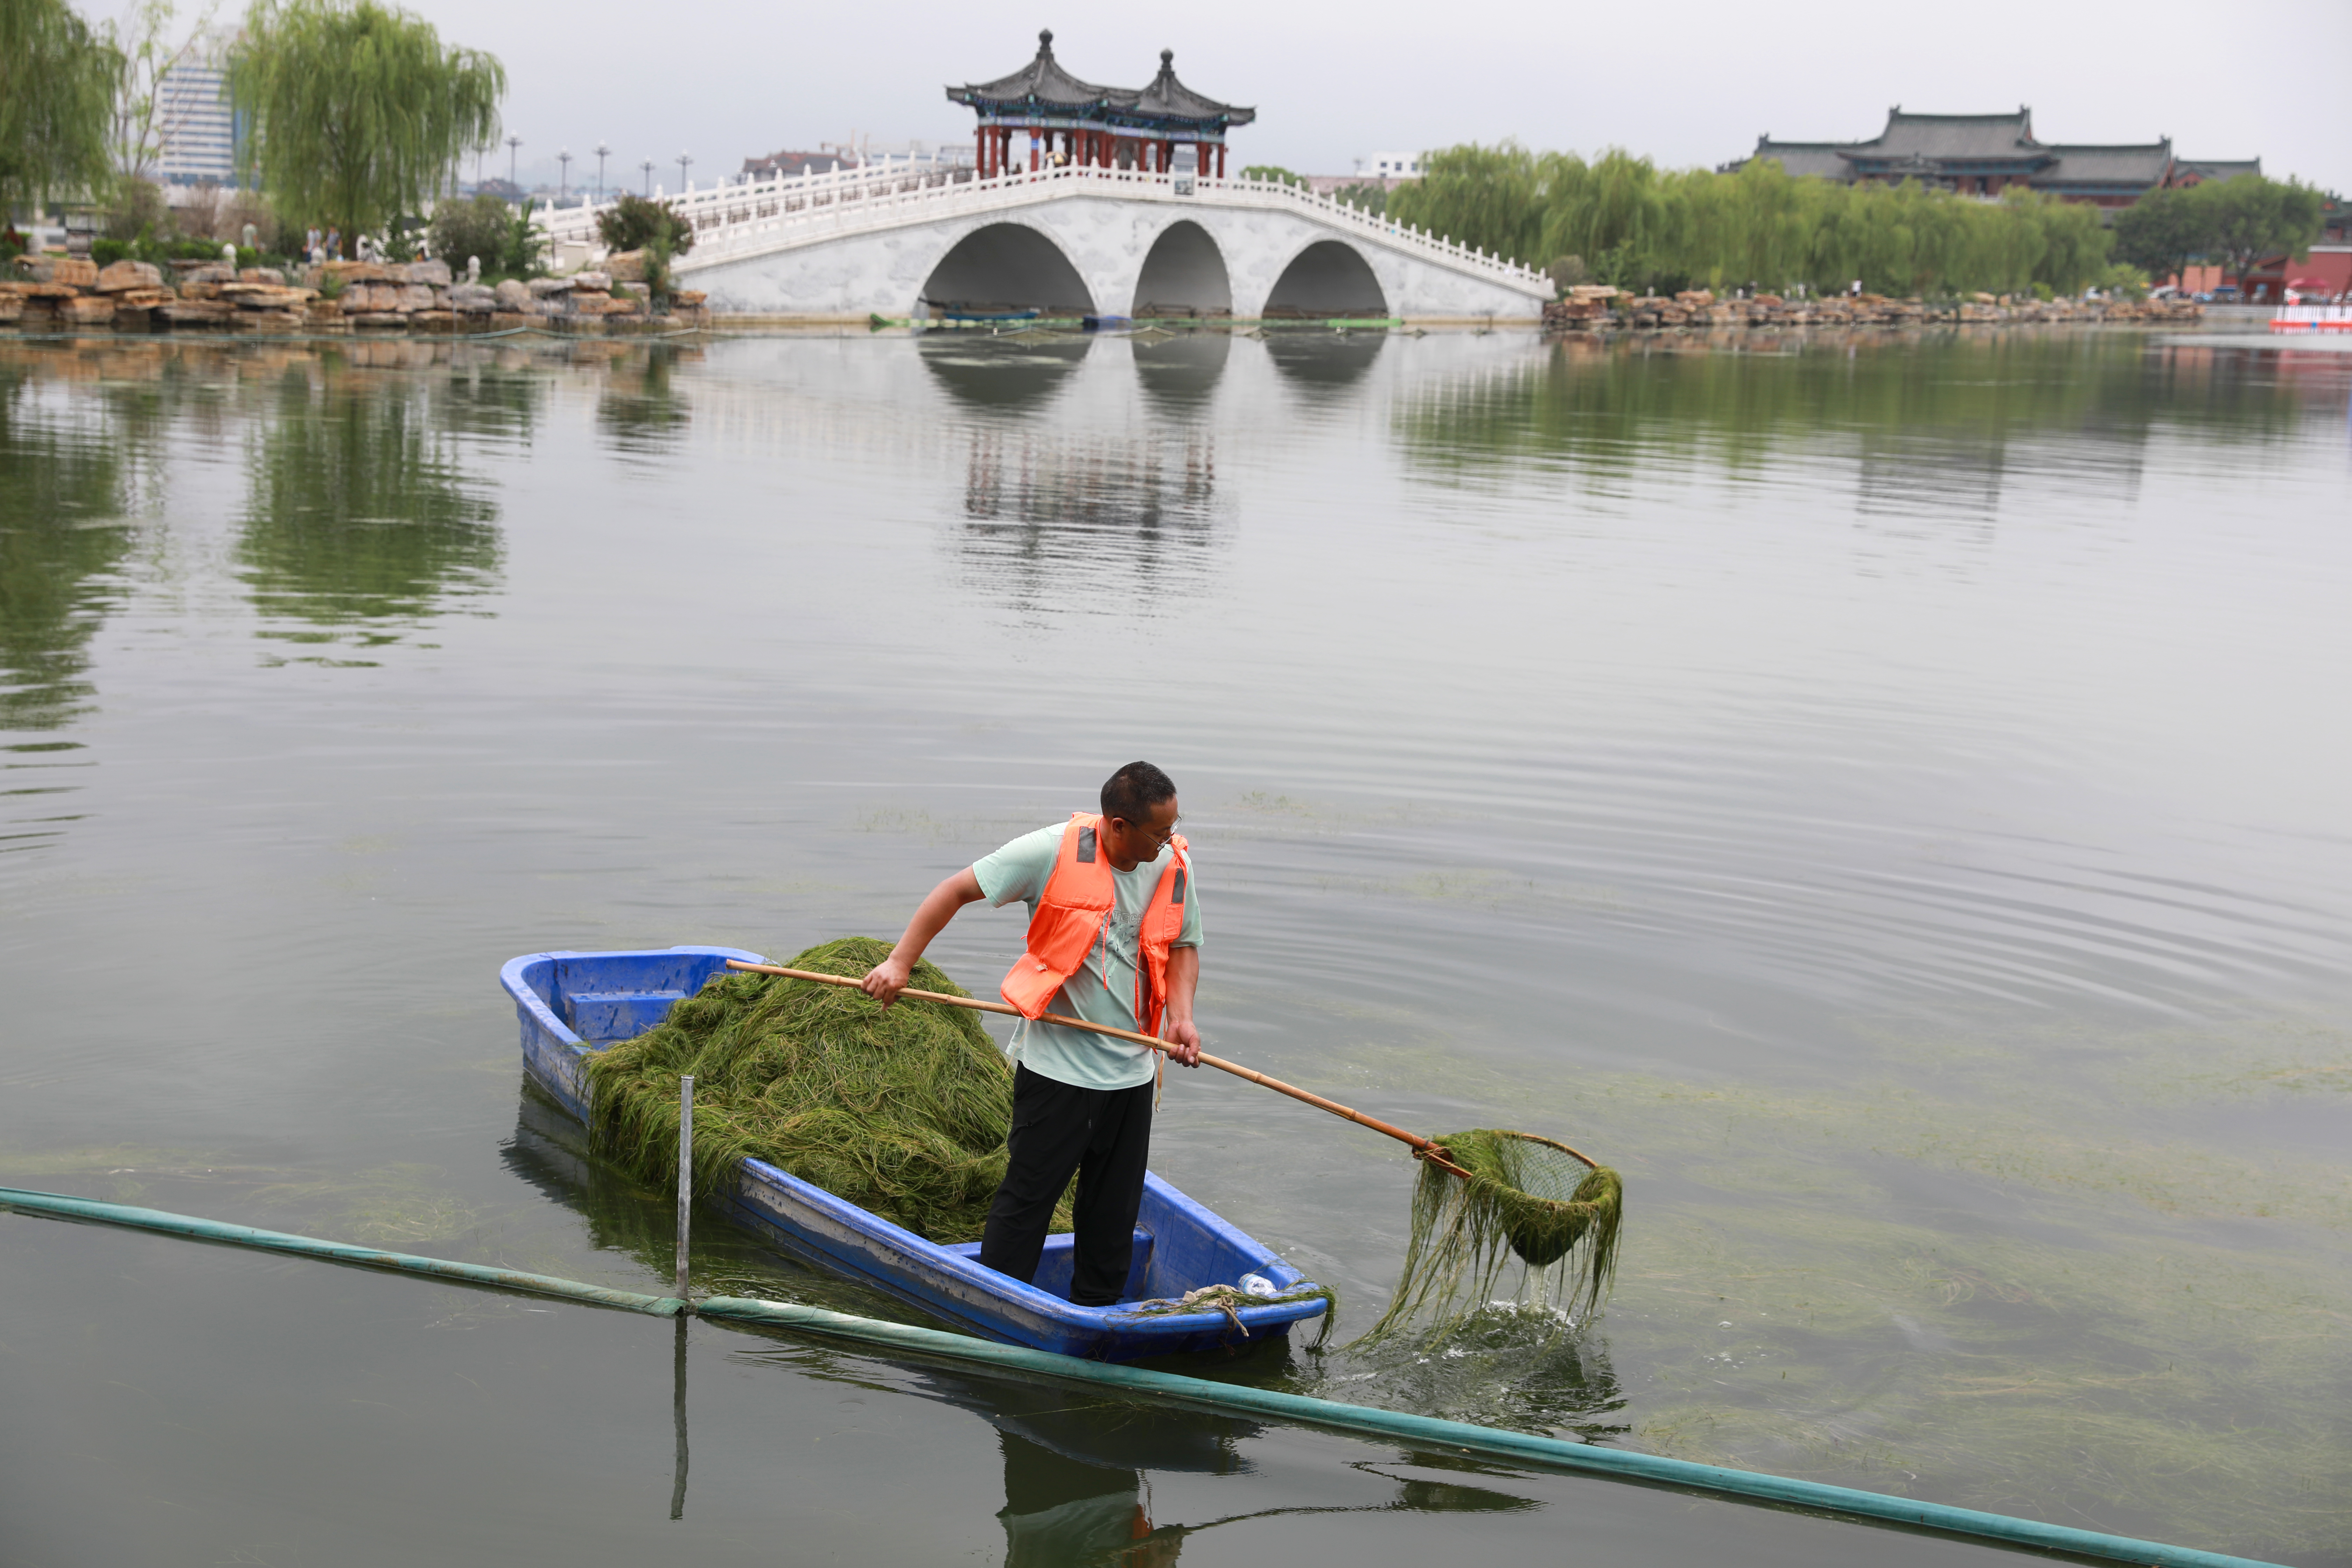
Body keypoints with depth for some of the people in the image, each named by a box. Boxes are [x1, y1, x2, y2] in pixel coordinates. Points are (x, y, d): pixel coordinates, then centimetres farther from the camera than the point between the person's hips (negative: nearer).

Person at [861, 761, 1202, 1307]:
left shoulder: (1174, 865, 0)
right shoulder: (1054, 852, -15)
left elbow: (1183, 945, 14)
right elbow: (958, 890, -7)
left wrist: (1181, 1014, -4)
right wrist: (899, 962, -12)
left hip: (1132, 1071, 5)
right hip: (1057, 1063, -5)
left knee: (1115, 1210, 12)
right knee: (1027, 1198, 0)